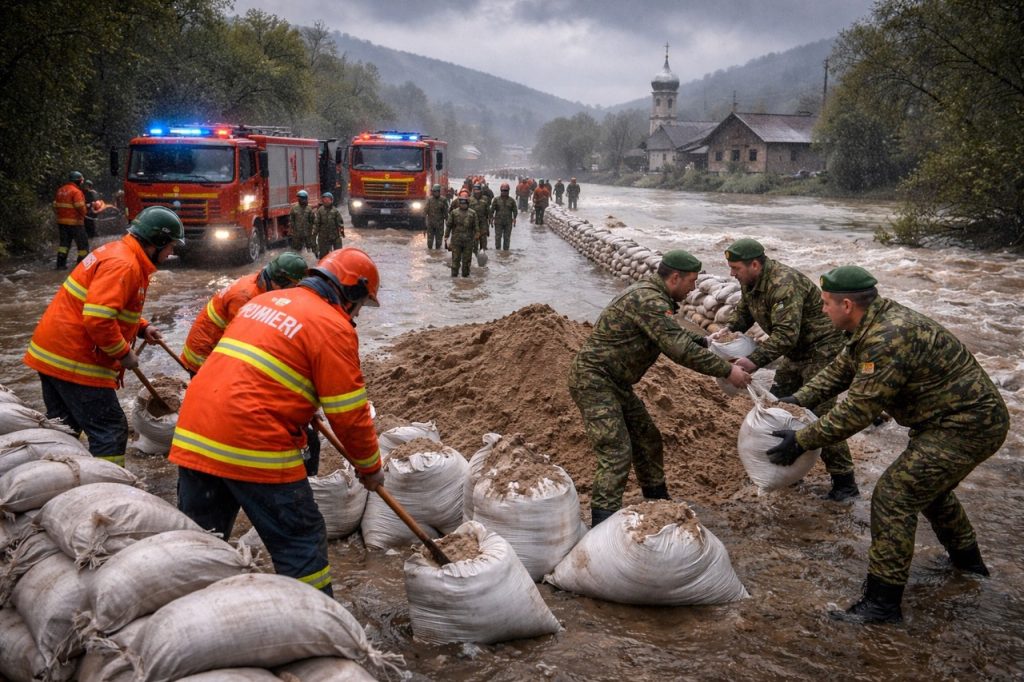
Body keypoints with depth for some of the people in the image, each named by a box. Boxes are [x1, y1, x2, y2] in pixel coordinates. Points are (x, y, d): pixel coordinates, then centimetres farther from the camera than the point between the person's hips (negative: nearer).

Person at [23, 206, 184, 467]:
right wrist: (124, 353, -17)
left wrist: (142, 328, 12)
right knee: (110, 431, -4)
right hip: (74, 360, -10)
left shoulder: (119, 252, 13)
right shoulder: (123, 265, -19)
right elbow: (98, 319, -29)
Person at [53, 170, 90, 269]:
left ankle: (60, 263, 8)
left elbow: (55, 205, 13)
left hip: (61, 221, 7)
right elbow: (80, 207, -20)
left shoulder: (60, 190, 10)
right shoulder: (76, 191, -14)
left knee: (63, 242, 13)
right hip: (75, 221, -7)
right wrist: (85, 213, -1)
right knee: (82, 242, 4)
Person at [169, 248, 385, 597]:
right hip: (254, 448, -8)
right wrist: (369, 467, 9)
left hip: (193, 434, 8)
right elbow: (349, 415, -5)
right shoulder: (333, 327, -6)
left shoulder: (264, 300, 18)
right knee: (302, 543, 5)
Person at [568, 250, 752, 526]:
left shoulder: (650, 295, 11)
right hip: (594, 381, -11)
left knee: (647, 440, 18)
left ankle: (659, 503, 33)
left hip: (615, 383, 11)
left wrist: (705, 341, 18)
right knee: (617, 454, -15)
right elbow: (681, 350, -27)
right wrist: (726, 371, -20)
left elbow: (675, 335, 28)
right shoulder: (649, 301, -23)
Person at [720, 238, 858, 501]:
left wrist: (755, 360, -41)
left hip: (821, 348, -10)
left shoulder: (784, 284, -31)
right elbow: (743, 311, 12)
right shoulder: (749, 281, 0)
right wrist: (726, 331, -8)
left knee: (820, 412, -12)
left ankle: (844, 482, -4)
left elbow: (786, 334, -36)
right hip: (797, 351, 10)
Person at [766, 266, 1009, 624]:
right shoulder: (876, 323, 4)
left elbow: (856, 411, -27)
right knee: (929, 486, 30)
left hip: (967, 426, -11)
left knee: (895, 496, -13)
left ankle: (882, 602, -6)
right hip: (967, 415, 11)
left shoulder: (887, 340, -29)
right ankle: (967, 559, 52)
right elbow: (839, 371, 13)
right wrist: (795, 400, 2)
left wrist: (801, 441, -19)